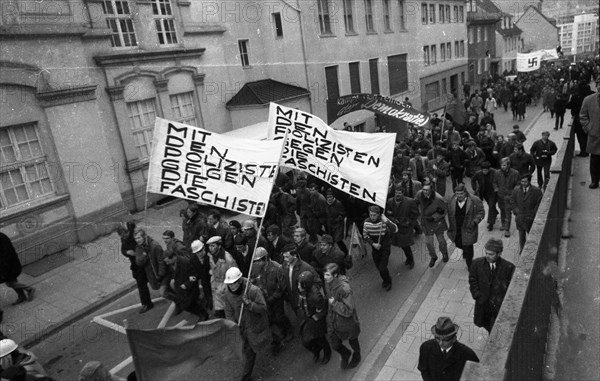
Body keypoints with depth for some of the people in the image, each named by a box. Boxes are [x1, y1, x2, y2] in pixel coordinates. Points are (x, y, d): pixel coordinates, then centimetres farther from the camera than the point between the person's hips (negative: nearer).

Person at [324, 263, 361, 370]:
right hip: (333, 320, 5)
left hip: (347, 321, -5)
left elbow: (348, 311, -31)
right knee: (335, 345, 16)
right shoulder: (328, 283, -13)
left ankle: (356, 357, 55)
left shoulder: (344, 288, -35)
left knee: (352, 341, 24)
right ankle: (345, 354, 50)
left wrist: (334, 303, -26)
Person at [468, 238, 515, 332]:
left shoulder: (508, 267, -15)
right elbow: (472, 281, 0)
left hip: (500, 306, -2)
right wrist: (478, 296, -8)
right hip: (483, 304, 2)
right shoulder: (477, 263, -8)